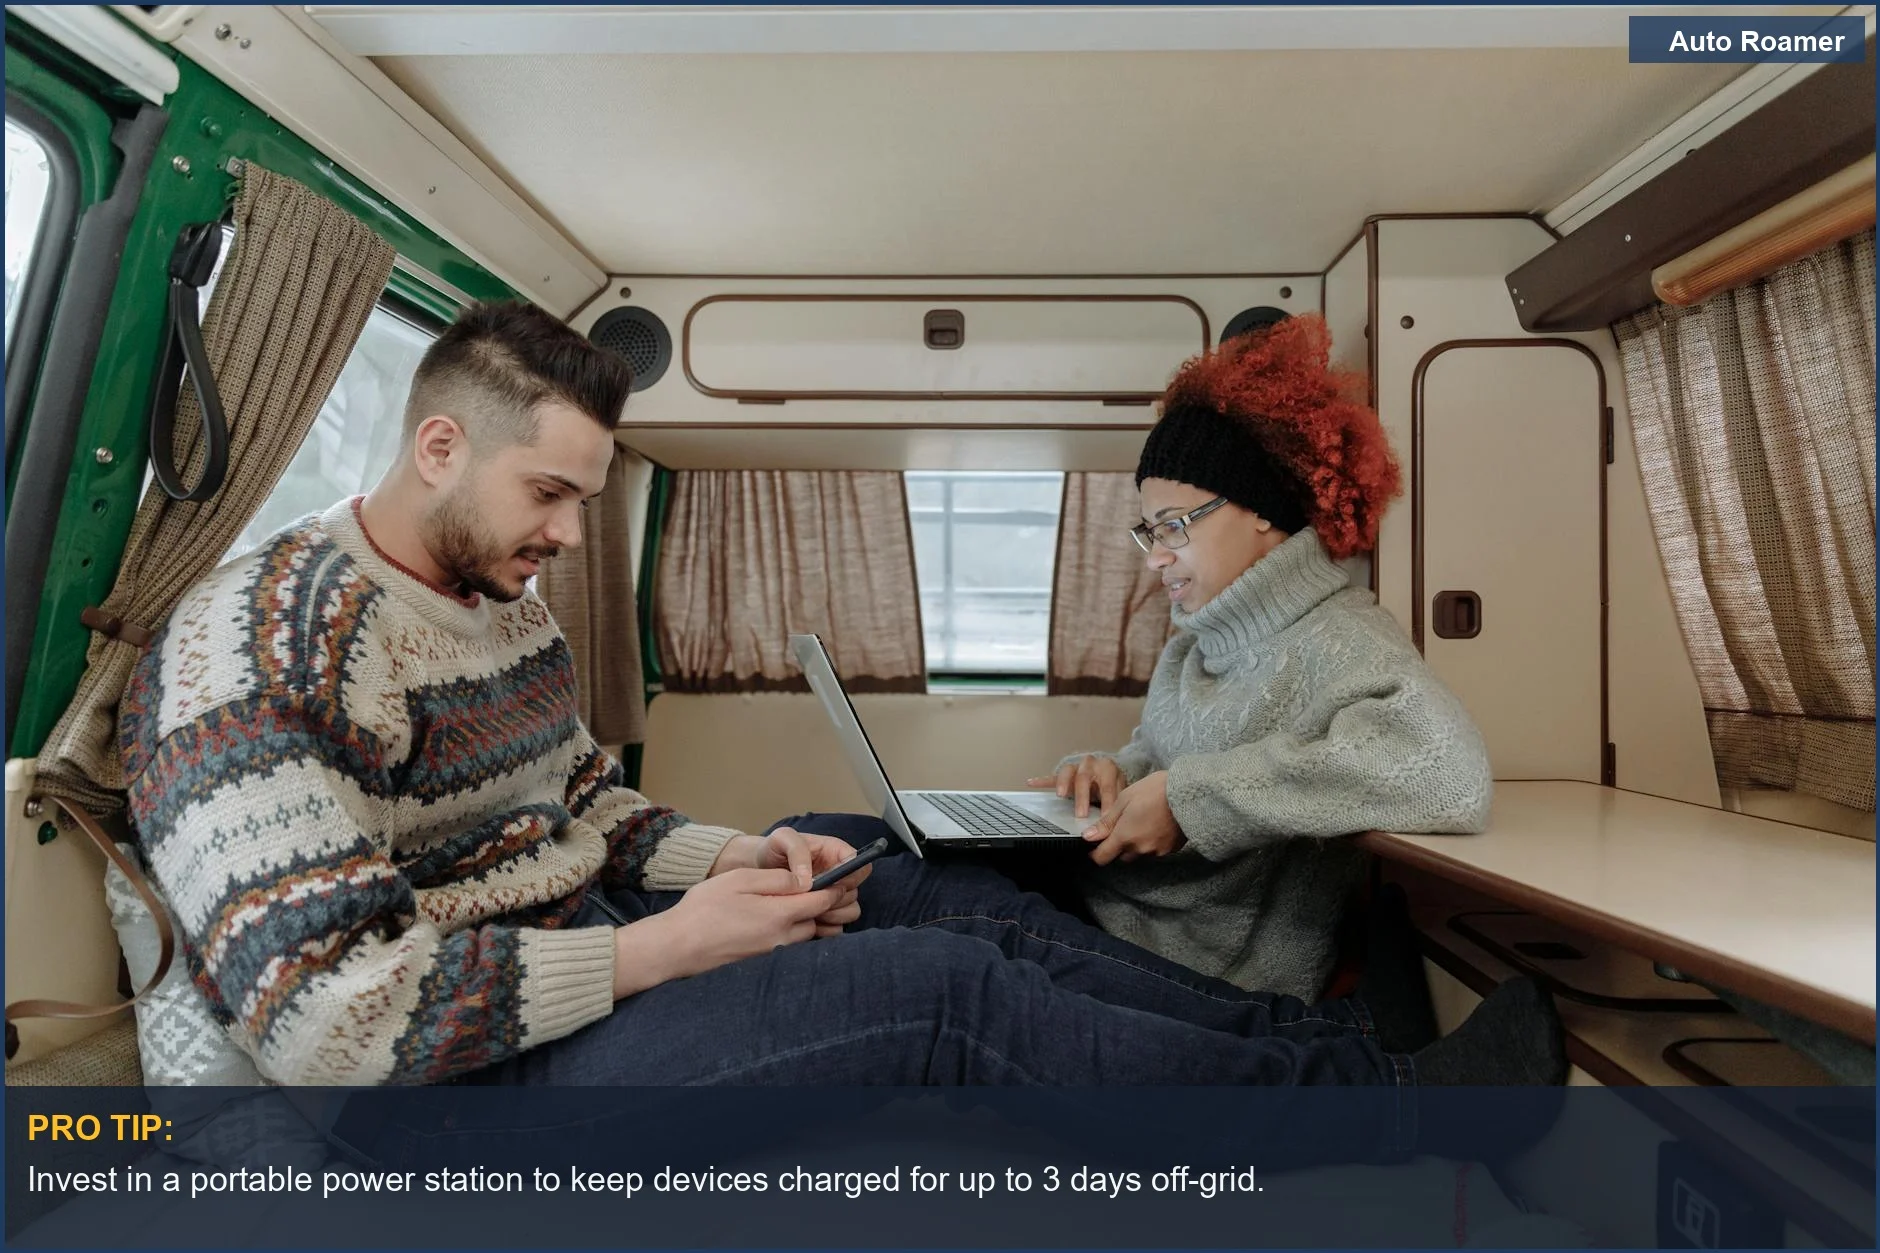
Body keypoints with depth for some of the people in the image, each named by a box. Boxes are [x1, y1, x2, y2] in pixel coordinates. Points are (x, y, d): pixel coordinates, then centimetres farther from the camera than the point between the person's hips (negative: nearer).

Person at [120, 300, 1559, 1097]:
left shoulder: (507, 608, 9)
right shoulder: (261, 646, -18)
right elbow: (324, 1015, -24)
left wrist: (733, 858, -4)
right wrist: (666, 948, -22)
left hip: (592, 949, 8)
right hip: (482, 1074, -8)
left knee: (954, 899, -2)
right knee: (949, 989, -21)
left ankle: (1307, 1028, 8)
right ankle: (1375, 1092, -4)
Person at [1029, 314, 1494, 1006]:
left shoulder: (1336, 638, -15)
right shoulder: (1195, 644, 9)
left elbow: (1448, 770, -33)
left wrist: (1188, 794, -29)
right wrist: (1115, 770, -6)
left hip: (1212, 980, -7)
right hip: (1108, 912, 7)